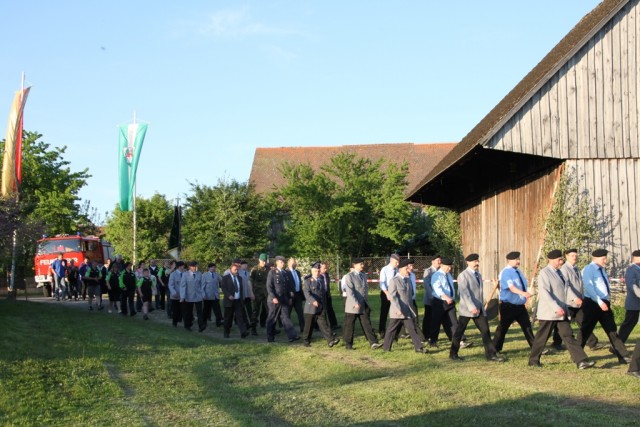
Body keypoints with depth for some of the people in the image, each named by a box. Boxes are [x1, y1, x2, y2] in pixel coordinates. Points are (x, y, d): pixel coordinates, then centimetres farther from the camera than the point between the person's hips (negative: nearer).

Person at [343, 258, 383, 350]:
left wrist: (366, 302, 14)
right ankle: (348, 344, 14)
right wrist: (356, 303, -22)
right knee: (349, 325, 3)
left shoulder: (364, 275, 14)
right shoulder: (349, 276, -6)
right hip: (353, 306, -5)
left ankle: (373, 343, -8)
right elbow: (349, 291, -15)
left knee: (367, 324, -1)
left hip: (364, 305, 5)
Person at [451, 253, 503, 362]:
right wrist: (472, 307, -28)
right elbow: (464, 292, -20)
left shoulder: (478, 275, 14)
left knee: (485, 331, -1)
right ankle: (453, 354, 17)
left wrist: (481, 306, 15)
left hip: (479, 309, 7)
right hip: (467, 309, -6)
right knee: (459, 332, 4)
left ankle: (491, 355, 0)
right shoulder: (463, 276, -10)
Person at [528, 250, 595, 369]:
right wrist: (556, 308, -29)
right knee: (542, 338, 4)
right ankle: (533, 360, 19)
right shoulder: (544, 273, -14)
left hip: (561, 312, 8)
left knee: (568, 336, 1)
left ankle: (581, 361, -4)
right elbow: (545, 293, -23)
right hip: (549, 313, -8)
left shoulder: (559, 272, 13)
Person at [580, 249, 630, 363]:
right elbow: (589, 287, -21)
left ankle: (623, 356, 9)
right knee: (585, 331, -1)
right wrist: (600, 302, -25)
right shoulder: (588, 270, -11)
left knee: (612, 330, 7)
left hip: (604, 304, 8)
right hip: (592, 304, -8)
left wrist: (607, 301, 14)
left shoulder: (601, 270, 15)